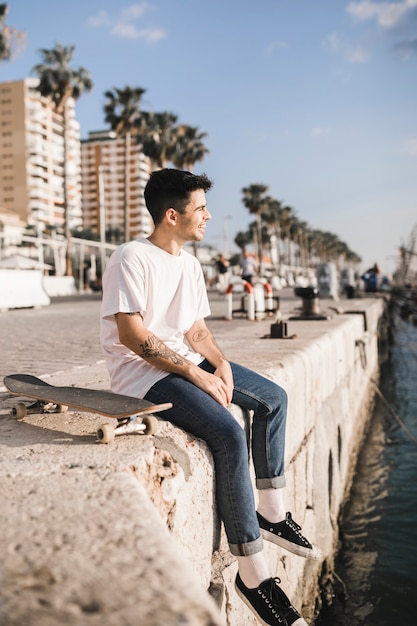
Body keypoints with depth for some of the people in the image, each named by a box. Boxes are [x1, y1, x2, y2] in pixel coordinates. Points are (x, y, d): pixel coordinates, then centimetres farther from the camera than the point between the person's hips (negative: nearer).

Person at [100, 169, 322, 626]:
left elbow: (196, 330, 12)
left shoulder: (189, 264, 11)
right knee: (229, 434, -27)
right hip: (142, 372, -9)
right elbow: (132, 336, -22)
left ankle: (270, 512, 15)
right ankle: (251, 573, -16)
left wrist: (221, 364, -8)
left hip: (187, 361, 9)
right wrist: (196, 374, -23)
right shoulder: (131, 259, -15)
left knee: (273, 399, 5)